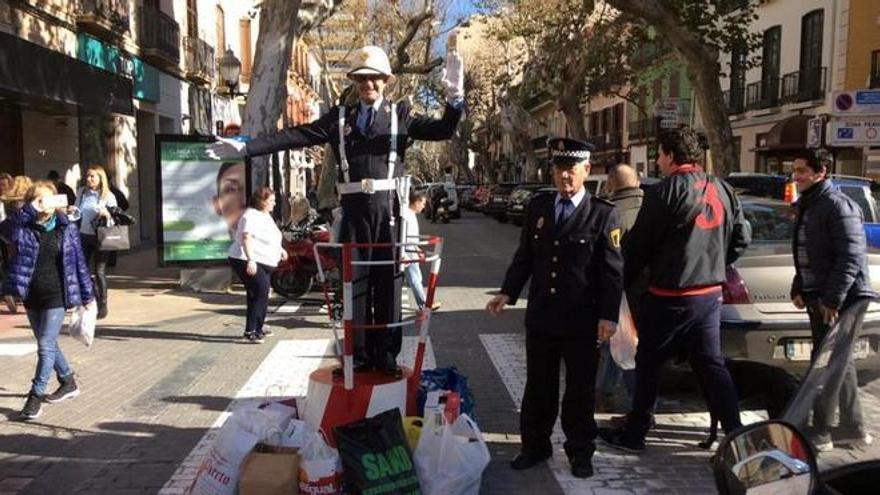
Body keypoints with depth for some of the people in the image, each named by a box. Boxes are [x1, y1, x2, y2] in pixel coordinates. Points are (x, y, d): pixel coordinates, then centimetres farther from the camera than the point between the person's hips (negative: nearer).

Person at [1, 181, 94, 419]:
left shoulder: (66, 228, -4)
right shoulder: (24, 229, -2)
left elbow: (79, 263, 0)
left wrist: (87, 295, 2)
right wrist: (30, 210, -33)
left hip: (56, 297, -4)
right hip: (32, 297, 4)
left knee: (46, 345, -6)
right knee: (47, 345, 16)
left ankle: (36, 395, 3)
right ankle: (68, 382, 34)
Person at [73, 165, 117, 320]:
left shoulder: (108, 196, -5)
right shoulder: (82, 192, 7)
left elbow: (115, 218, -6)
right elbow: (77, 211, 17)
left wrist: (107, 214, -27)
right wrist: (72, 210, -5)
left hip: (99, 237, -4)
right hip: (83, 235, 4)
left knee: (99, 272, 0)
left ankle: (102, 305, 10)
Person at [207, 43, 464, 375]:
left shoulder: (400, 114, 8)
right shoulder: (339, 117, 11)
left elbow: (443, 130, -3)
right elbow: (294, 136, 4)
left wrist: (455, 98, -21)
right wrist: (245, 147, -3)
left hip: (388, 207, -1)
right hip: (353, 209, 2)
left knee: (388, 281, 5)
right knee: (354, 281, 6)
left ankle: (386, 355, 15)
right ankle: (359, 354, 17)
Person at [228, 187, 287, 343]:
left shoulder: (266, 216, 17)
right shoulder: (251, 216, -15)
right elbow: (246, 238, -25)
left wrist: (280, 249, 20)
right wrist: (250, 260, -34)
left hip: (264, 262, 10)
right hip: (249, 262, -10)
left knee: (259, 295, 16)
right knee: (261, 293, -17)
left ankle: (257, 328, 28)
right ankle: (251, 330, -15)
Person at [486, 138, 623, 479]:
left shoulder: (604, 215, -6)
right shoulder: (537, 208, 6)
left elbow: (613, 271, -7)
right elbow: (524, 258, 9)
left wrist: (608, 316, -11)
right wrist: (508, 293, -2)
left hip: (583, 322, -3)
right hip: (540, 317, 4)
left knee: (580, 390, 11)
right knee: (538, 386, 15)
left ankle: (580, 452, 29)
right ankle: (535, 446, 31)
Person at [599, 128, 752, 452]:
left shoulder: (665, 192, -14)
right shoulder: (722, 190, 8)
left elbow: (638, 245, -11)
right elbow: (742, 236, 14)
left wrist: (622, 282, 1)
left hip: (670, 297, -6)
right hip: (710, 294, 6)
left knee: (648, 364, 7)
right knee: (711, 364, 14)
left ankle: (634, 434, 16)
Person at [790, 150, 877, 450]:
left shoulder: (839, 205, -15)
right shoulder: (807, 206, 15)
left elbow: (852, 257, -20)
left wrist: (833, 299, -22)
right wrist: (798, 289, 13)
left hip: (844, 298, -9)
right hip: (818, 297, 10)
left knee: (829, 365, -5)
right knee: (840, 363, 15)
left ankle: (819, 434, 2)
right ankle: (854, 428, 26)